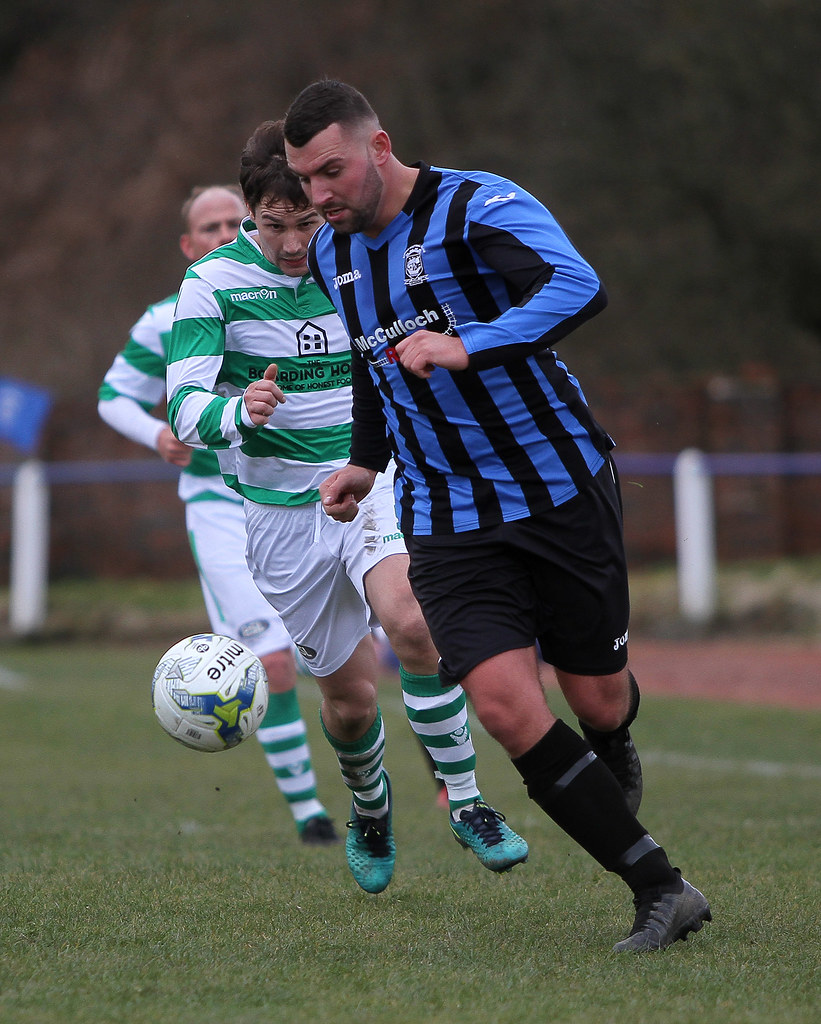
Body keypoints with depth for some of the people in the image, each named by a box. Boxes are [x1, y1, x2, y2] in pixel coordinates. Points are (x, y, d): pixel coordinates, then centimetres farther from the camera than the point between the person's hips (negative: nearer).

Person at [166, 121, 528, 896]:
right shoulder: (213, 283, -9)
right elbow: (184, 409, -18)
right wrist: (240, 413, -38)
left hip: (372, 480, 1)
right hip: (281, 505, -1)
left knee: (411, 621, -29)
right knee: (350, 693, 4)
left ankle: (467, 804, -16)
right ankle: (369, 807, 37)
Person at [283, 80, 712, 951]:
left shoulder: (478, 208, -16)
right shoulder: (330, 252, 6)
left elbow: (579, 289, -33)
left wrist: (467, 347, -44)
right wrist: (367, 461, 26)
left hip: (560, 488, -4)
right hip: (444, 518, 4)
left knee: (597, 703, 6)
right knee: (506, 706, -16)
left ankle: (615, 765, 47)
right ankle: (662, 892, -9)